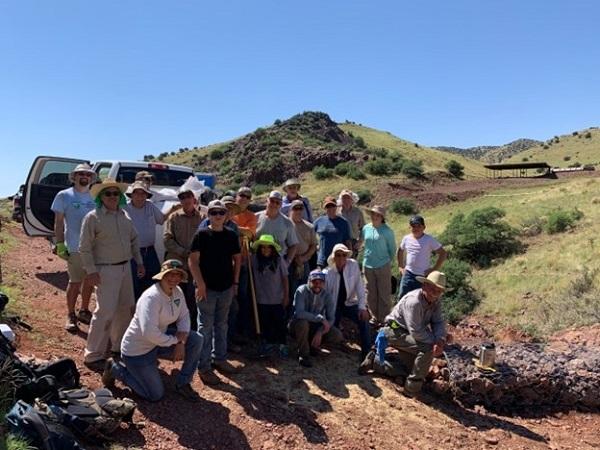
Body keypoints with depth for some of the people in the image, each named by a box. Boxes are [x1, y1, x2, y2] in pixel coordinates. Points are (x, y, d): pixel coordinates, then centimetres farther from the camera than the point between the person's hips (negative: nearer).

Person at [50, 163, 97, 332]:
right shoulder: (64, 196, -1)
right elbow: (58, 223, -2)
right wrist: (60, 244, -9)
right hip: (75, 248, -4)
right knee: (75, 282, 1)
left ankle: (84, 311, 28)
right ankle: (70, 316, 16)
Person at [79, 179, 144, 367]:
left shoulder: (124, 215, 8)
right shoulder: (93, 217, -11)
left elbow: (134, 240, 17)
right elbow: (85, 248, -11)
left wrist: (139, 262, 13)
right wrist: (91, 271, -16)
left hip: (125, 267, 7)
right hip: (106, 270, -7)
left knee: (126, 308, 15)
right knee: (105, 312, -9)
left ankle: (119, 346, 32)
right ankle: (93, 355, 3)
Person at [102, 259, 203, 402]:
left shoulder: (177, 292, -5)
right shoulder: (151, 298, -29)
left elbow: (184, 316, 4)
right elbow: (149, 333, -38)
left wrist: (181, 342, -12)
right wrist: (175, 340, -24)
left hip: (160, 341, 8)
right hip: (137, 350, -7)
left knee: (196, 339, -8)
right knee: (155, 395, 1)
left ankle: (183, 384, 8)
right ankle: (116, 369, 17)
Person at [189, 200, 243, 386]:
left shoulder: (231, 235, 5)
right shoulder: (201, 235, -8)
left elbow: (237, 258, 13)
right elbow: (192, 260, -11)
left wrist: (235, 281, 8)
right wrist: (200, 284, -17)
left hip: (226, 288, 5)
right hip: (207, 288, -5)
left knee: (221, 325, 16)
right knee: (205, 327, 2)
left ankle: (220, 358, 31)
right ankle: (204, 367, 10)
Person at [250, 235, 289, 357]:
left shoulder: (279, 260, -9)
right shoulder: (254, 259, -7)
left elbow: (285, 278, -3)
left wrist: (286, 295, -2)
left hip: (278, 299, -1)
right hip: (262, 299, 2)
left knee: (279, 322, 9)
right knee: (265, 323, 13)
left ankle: (282, 344, 27)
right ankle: (270, 343, 32)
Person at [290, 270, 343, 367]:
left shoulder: (327, 296, -8)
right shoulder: (301, 291, -20)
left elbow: (331, 319, -8)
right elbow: (299, 313, -34)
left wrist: (320, 332, -25)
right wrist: (321, 318, -34)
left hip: (316, 326, 4)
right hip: (298, 326, -3)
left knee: (338, 336, -18)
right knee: (302, 323, -39)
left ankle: (313, 344, 9)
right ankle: (303, 355, -16)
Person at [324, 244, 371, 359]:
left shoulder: (353, 265, -13)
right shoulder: (327, 273, -17)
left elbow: (360, 286, -11)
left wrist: (362, 307, -19)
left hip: (349, 303, 1)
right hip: (333, 306, -1)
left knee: (363, 319, -22)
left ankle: (366, 353, -8)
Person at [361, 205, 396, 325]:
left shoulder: (387, 231, -7)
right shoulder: (366, 228, 3)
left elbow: (392, 248, 2)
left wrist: (388, 261, 7)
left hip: (383, 266, -4)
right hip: (368, 266, 4)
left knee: (384, 293, 3)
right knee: (371, 293, 12)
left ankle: (384, 318, 15)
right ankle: (375, 316, 27)